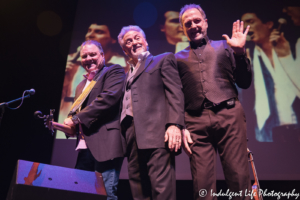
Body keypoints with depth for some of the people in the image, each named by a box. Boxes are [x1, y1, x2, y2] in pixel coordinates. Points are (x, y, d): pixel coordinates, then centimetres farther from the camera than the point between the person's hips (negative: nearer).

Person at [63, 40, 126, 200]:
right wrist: (71, 125, 3)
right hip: (84, 147, 8)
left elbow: (108, 98, -15)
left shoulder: (114, 71, 1)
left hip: (105, 144, -8)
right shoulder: (81, 85, 25)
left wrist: (76, 118, -12)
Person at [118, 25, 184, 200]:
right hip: (132, 135, 7)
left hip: (156, 131, -6)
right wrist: (125, 134, 11)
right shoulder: (129, 74, 29)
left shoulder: (163, 60, 12)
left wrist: (175, 124, -16)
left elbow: (175, 92, -2)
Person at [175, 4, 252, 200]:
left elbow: (245, 83, 13)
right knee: (202, 184, -2)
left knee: (240, 179, -4)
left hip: (230, 116, 0)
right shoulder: (179, 57, 19)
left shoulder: (224, 46, 18)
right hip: (196, 122, 1)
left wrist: (240, 53, 1)